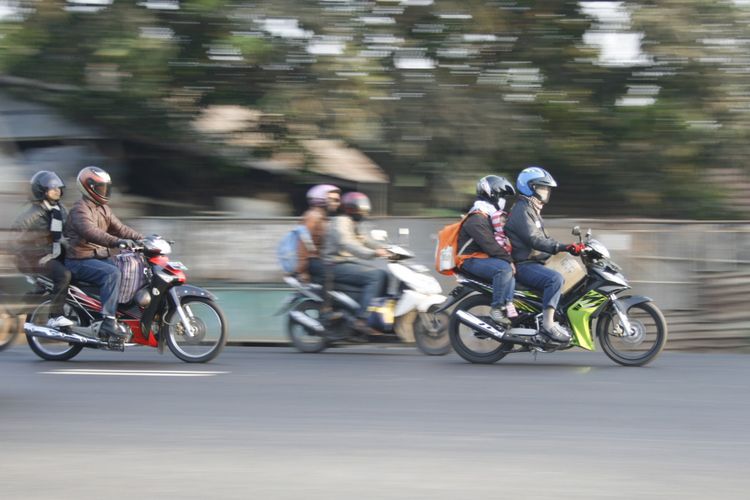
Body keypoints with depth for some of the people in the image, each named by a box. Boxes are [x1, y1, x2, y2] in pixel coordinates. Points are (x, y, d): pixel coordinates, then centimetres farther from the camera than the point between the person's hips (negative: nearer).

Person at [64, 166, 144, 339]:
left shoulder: (103, 208, 16)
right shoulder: (80, 209, -15)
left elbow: (118, 228, 16)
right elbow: (89, 231, -32)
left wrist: (142, 238, 2)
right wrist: (116, 242, -44)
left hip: (100, 257, 10)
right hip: (81, 261, -9)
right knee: (112, 273, -31)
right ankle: (108, 321, -36)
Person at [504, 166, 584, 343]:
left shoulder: (533, 211, 22)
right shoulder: (521, 211, -12)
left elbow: (544, 240, 23)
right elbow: (534, 239, -24)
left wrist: (573, 247, 13)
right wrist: (563, 247, -31)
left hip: (535, 262, 11)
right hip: (523, 265, -11)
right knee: (555, 279, -32)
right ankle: (548, 324, -35)